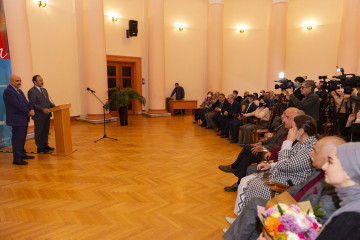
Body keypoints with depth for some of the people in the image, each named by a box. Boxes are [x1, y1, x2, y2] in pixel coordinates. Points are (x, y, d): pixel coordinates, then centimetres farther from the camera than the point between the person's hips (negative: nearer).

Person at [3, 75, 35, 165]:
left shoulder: (19, 91, 16)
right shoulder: (8, 91, -14)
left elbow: (26, 102, 13)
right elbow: (17, 104, -20)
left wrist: (32, 109, -5)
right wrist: (28, 112, -14)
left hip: (24, 118, 9)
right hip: (16, 119, -9)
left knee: (22, 137, 16)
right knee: (17, 138, -5)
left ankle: (22, 154, 28)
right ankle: (17, 159, 1)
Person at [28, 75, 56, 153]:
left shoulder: (44, 90, 15)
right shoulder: (31, 91, -11)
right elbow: (32, 104, -17)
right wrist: (42, 109, -25)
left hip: (46, 115, 8)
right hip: (39, 116, -8)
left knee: (46, 131, 15)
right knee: (39, 132, 3)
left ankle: (45, 145, 26)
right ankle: (40, 148, 13)